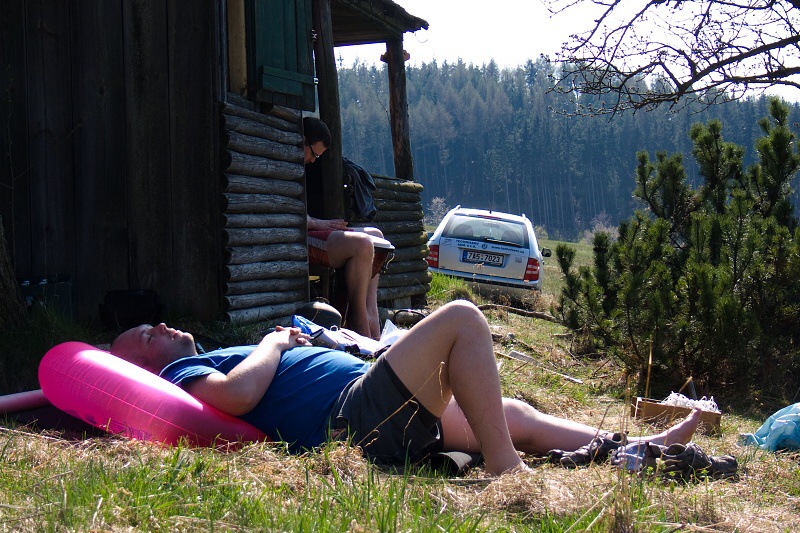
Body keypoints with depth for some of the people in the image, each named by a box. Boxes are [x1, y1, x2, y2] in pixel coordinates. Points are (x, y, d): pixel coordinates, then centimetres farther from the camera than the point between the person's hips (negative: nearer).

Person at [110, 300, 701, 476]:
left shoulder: (203, 365, 28)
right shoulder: (183, 372, -1)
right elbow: (239, 395, -22)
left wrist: (286, 344, 18)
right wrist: (274, 341, -4)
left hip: (387, 421, 10)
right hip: (360, 412, -10)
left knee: (517, 415, 15)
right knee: (462, 317, -17)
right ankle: (506, 470, -21)